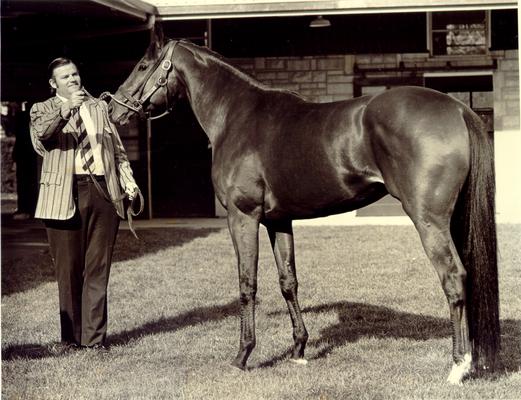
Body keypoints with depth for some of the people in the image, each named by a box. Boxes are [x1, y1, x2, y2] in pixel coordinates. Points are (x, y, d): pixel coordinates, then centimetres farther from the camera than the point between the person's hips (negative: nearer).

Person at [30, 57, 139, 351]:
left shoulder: (99, 107, 19)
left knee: (98, 269, 2)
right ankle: (72, 336, 11)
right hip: (66, 195, -3)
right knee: (69, 270, 2)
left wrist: (128, 180, 5)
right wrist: (65, 110, -30)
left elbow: (118, 148, 20)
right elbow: (40, 133, -16)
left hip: (104, 192, 3)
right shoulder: (44, 110, 8)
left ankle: (95, 336, 6)